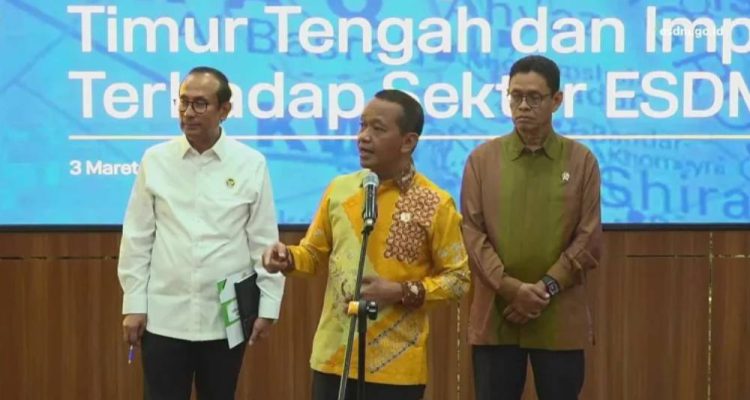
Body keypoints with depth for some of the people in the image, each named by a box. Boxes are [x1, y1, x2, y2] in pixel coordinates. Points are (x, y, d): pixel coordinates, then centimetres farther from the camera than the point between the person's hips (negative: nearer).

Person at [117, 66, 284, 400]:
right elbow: (137, 240, 3)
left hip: (226, 319, 0)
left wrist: (267, 306, -2)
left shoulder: (251, 165, -2)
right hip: (164, 317, 0)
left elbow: (265, 241, 1)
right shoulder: (156, 160, 1)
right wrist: (133, 304, 0)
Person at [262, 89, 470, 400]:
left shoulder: (434, 204, -7)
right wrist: (289, 258, -6)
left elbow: (457, 278, -3)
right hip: (333, 356, 4)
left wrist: (403, 292, -16)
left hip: (396, 365, -4)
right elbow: (316, 253, 16)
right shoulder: (339, 189, 5)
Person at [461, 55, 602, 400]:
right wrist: (510, 287, -14)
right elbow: (471, 232, -1)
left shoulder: (581, 161, 3)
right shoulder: (482, 159, 5)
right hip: (494, 319, 1)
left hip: (560, 322, 0)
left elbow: (589, 240, 0)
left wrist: (545, 288, -12)